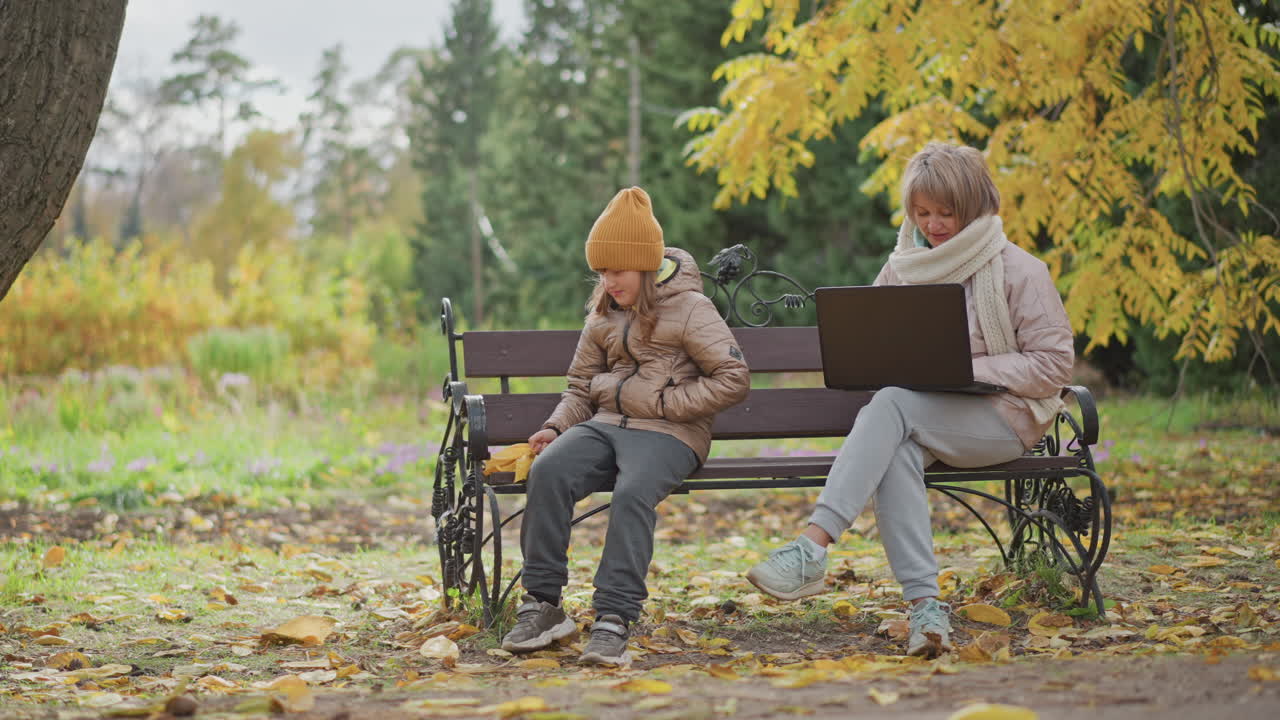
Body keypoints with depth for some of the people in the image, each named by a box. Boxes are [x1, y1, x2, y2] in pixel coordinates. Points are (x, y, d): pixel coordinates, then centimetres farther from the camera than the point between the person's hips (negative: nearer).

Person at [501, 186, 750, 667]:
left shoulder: (689, 308, -1)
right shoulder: (603, 315, 18)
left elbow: (734, 379, -7)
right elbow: (581, 385, 22)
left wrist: (662, 401, -10)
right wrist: (556, 427, 2)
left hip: (667, 432, -5)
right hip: (605, 424, 5)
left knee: (633, 492, -37)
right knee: (548, 471, -26)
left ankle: (614, 619, -40)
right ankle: (542, 605, -23)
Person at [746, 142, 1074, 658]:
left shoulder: (1019, 272, -2)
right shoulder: (902, 269, 13)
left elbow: (1053, 364, -6)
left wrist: (970, 368, -17)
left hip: (1002, 417, -4)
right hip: (921, 418, 4)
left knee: (890, 405, -33)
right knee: (894, 451, -35)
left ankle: (812, 550, -45)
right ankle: (924, 604, -45)